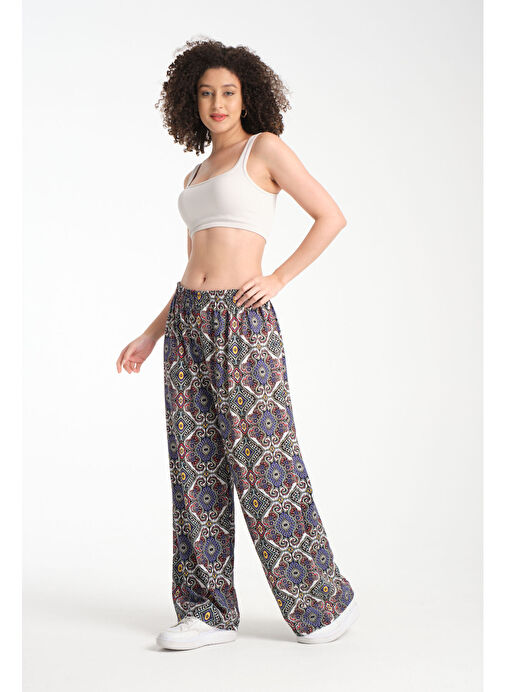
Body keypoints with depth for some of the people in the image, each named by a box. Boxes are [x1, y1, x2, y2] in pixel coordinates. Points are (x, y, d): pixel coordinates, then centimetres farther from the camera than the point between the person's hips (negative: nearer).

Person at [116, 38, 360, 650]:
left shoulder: (265, 148, 1)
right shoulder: (196, 176, 20)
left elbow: (331, 216, -4)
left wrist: (278, 280, -10)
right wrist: (152, 335, 16)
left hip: (243, 322, -7)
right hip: (188, 322, 7)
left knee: (263, 464, -4)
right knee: (196, 465, 5)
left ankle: (326, 600, 13)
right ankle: (210, 611, 15)